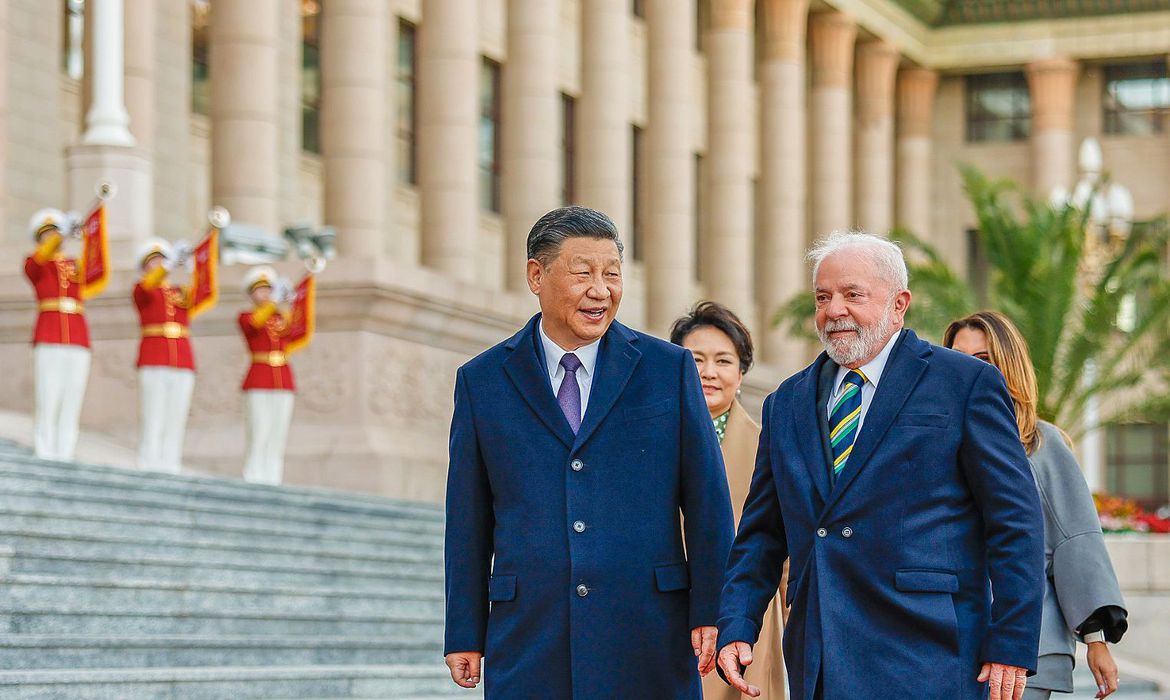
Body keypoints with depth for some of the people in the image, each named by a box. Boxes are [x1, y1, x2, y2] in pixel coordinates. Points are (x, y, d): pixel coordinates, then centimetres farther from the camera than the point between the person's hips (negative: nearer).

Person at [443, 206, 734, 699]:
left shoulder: (670, 369, 6)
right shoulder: (482, 381, 7)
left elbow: (707, 503, 4)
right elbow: (468, 520, 8)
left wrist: (710, 613, -3)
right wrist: (464, 635, 4)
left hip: (647, 635, 0)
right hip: (528, 642, 0)